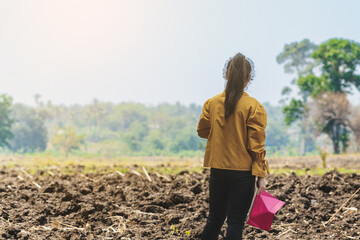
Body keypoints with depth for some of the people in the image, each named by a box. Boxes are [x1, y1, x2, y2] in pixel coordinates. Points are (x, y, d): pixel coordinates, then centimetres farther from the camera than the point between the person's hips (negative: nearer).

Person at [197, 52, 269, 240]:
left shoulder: (212, 103, -2)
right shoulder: (254, 107, -11)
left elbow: (202, 131, 10)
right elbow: (257, 145, -11)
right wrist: (261, 175, -7)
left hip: (217, 170, 4)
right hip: (243, 173, -3)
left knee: (214, 219, 17)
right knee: (236, 223, 3)